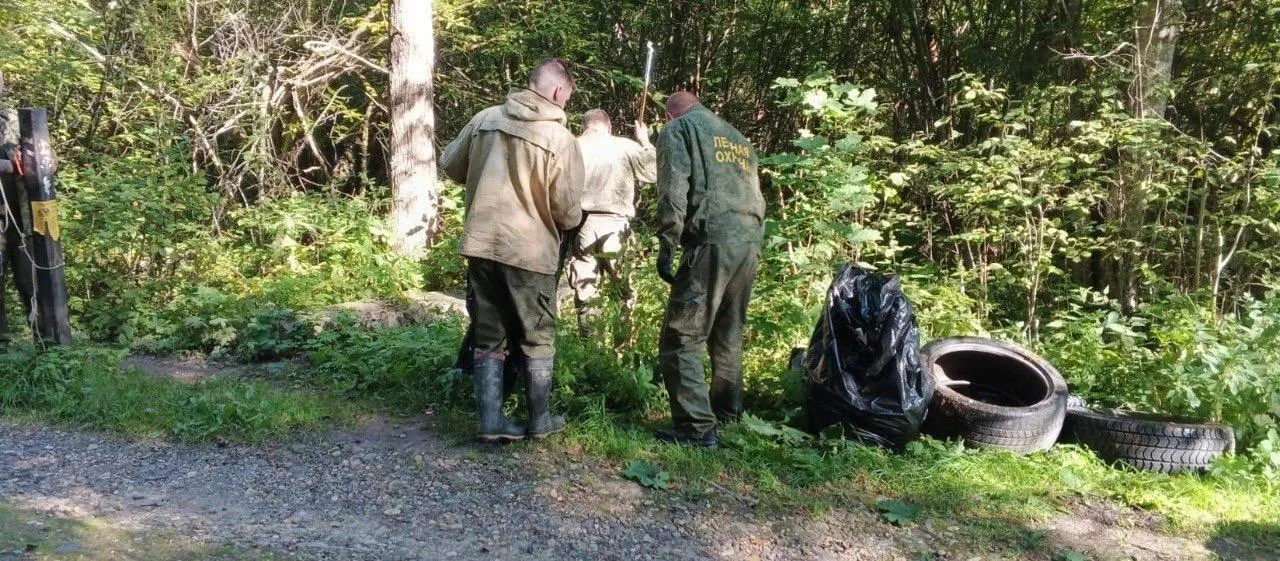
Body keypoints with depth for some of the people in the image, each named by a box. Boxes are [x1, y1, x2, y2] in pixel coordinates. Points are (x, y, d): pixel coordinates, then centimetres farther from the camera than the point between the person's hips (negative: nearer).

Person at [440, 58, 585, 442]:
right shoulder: (560, 139, -11)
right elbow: (569, 212, -9)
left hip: (481, 244, 4)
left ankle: (491, 421, 11)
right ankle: (540, 420, 21)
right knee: (537, 340, 13)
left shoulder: (485, 119, 2)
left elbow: (450, 166, 14)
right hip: (530, 250, -4)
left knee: (489, 338, 13)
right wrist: (572, 221, 14)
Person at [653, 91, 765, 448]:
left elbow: (673, 191, -6)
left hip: (712, 240, -7)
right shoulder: (738, 138, 30)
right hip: (751, 240, 8)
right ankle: (727, 412, 29)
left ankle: (697, 427, -11)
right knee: (729, 334, 20)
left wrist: (666, 248, -6)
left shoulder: (678, 130, 9)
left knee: (681, 338, -6)